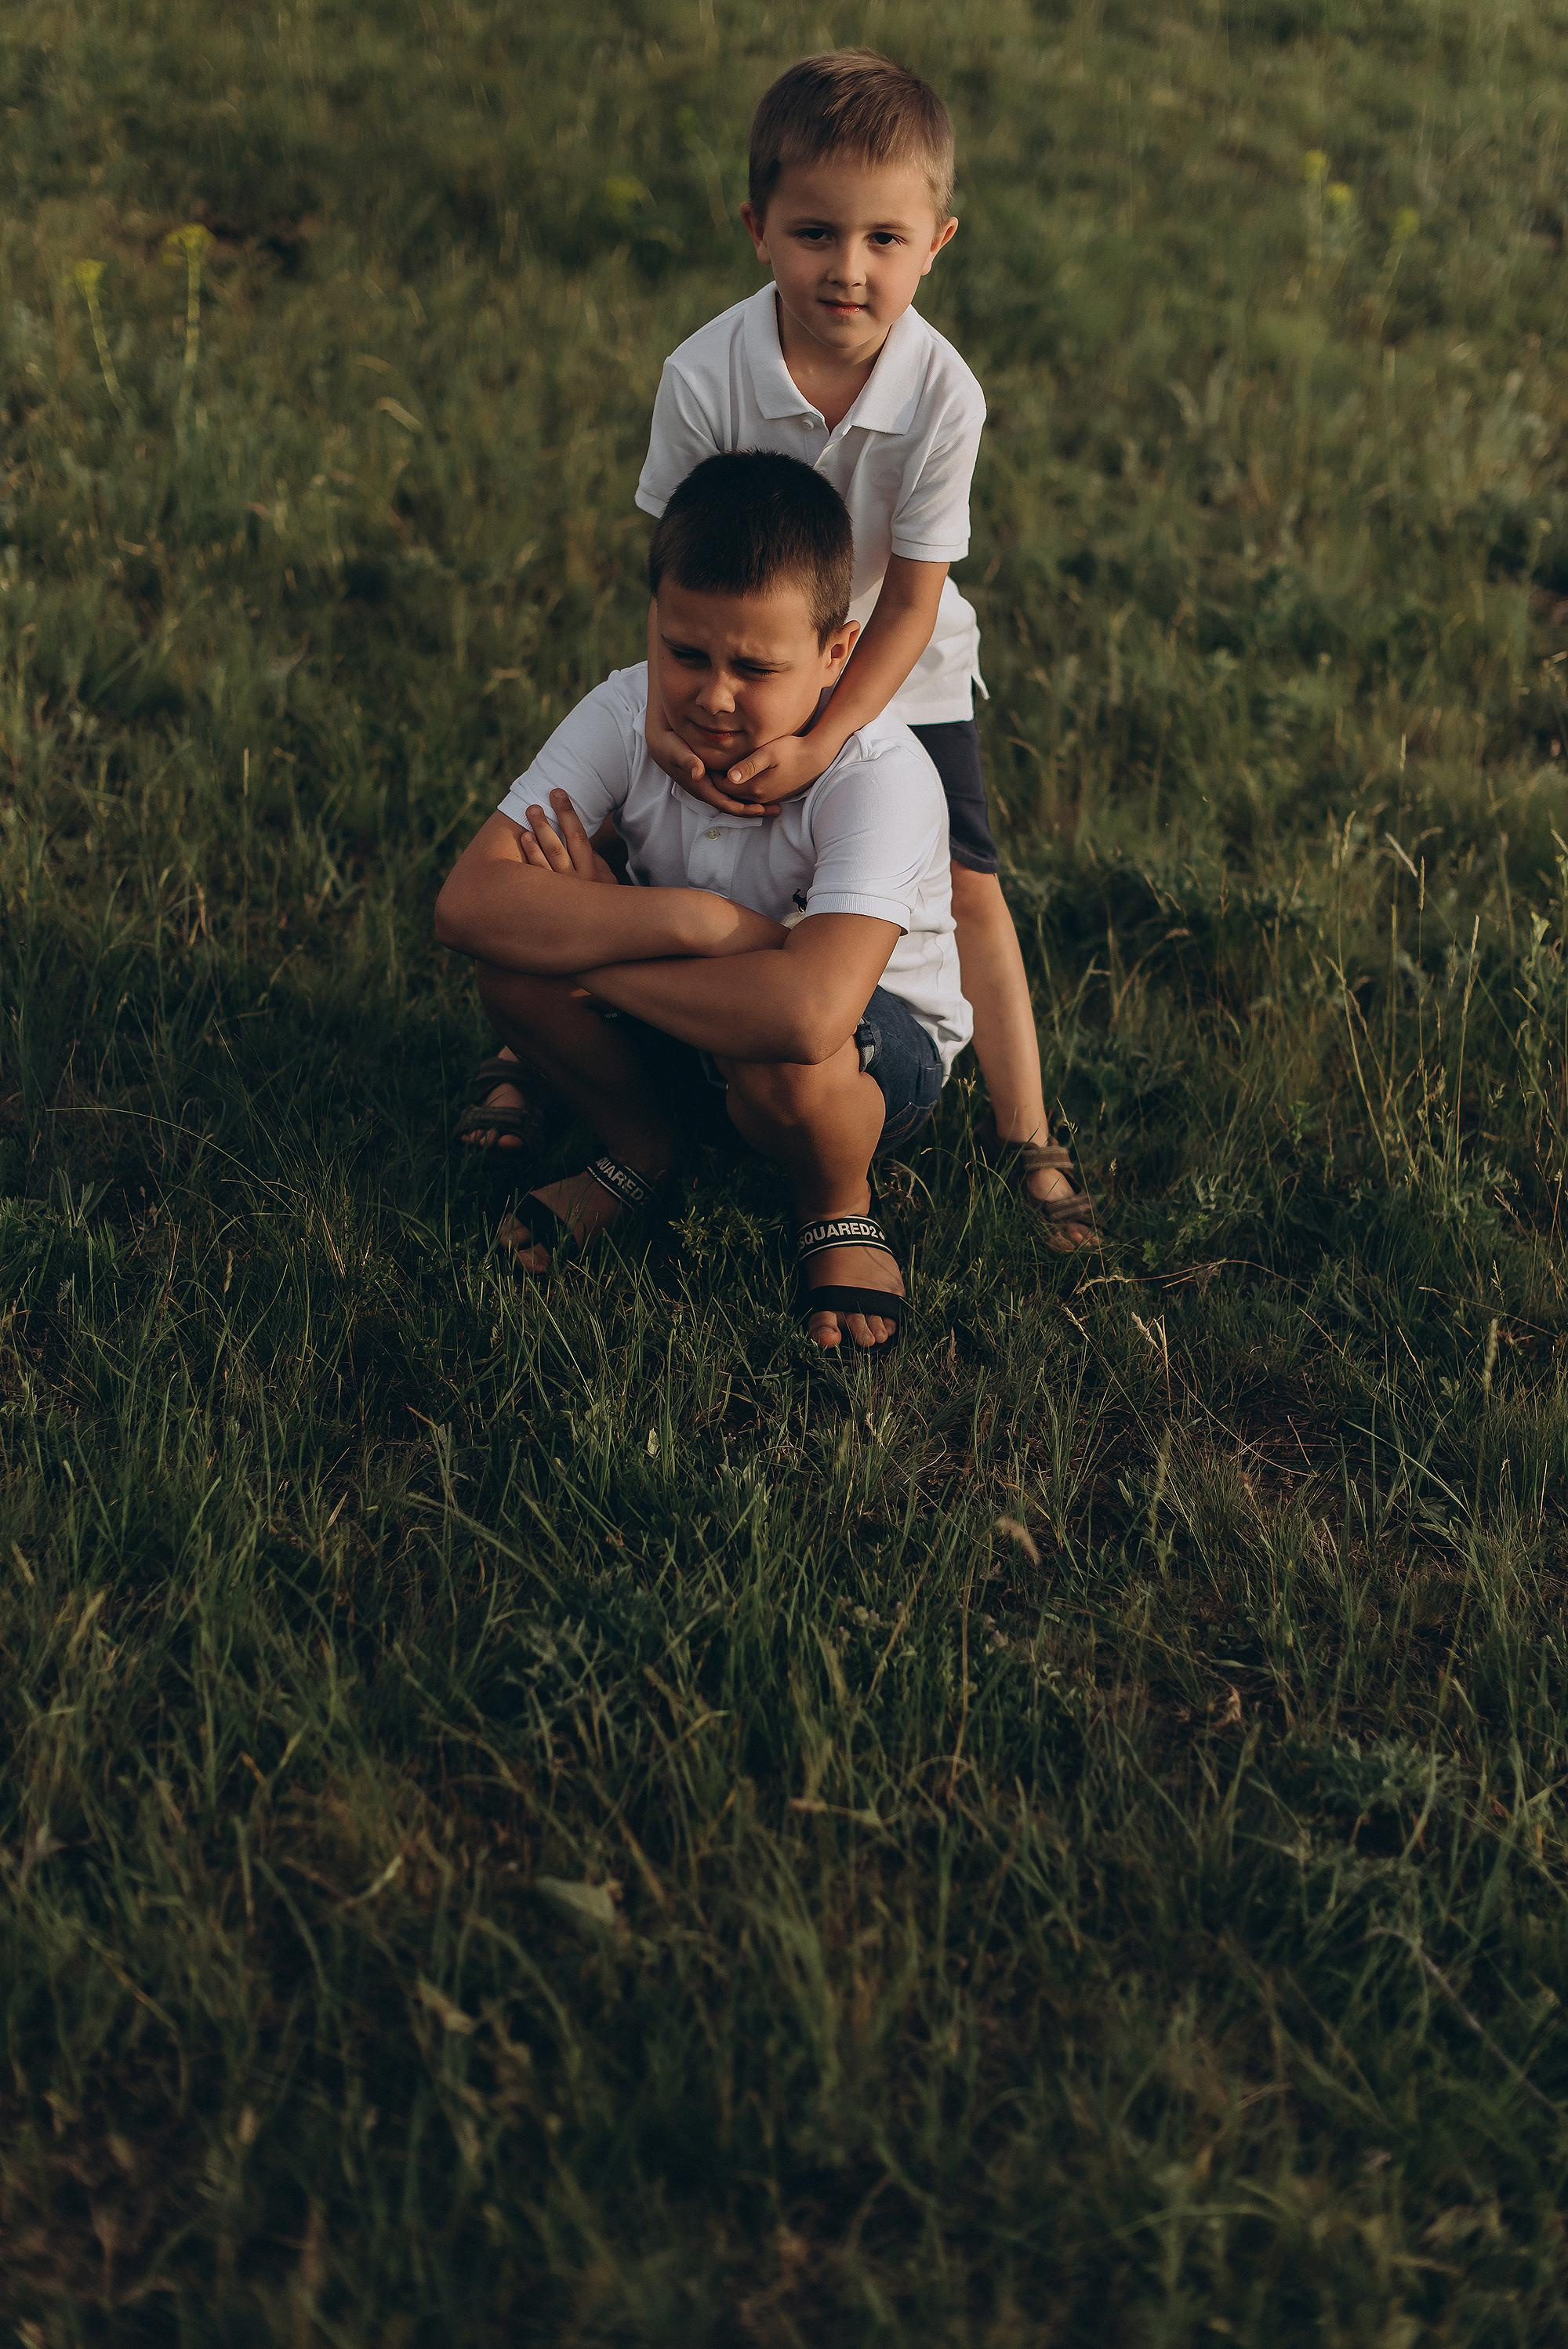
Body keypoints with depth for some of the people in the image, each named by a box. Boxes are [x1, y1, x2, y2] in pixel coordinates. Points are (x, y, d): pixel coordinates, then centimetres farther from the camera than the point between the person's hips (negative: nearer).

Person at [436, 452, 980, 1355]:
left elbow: (809, 1015, -48)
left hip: (884, 1042, -4)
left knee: (777, 1063, -40)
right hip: (691, 1013, 4)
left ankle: (839, 1203, -1)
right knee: (514, 954, -22)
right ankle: (643, 1145, 9)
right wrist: (690, 919, -39)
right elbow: (468, 903, -29)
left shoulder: (880, 776, -32)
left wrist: (593, 949, -36)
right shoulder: (627, 714, -18)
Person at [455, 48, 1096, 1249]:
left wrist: (821, 742, -29)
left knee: (963, 884, -7)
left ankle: (1027, 1137, 5)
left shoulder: (944, 395, -26)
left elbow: (911, 601, -20)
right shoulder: (705, 375, -25)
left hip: (898, 675, -1)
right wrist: (668, 704, -33)